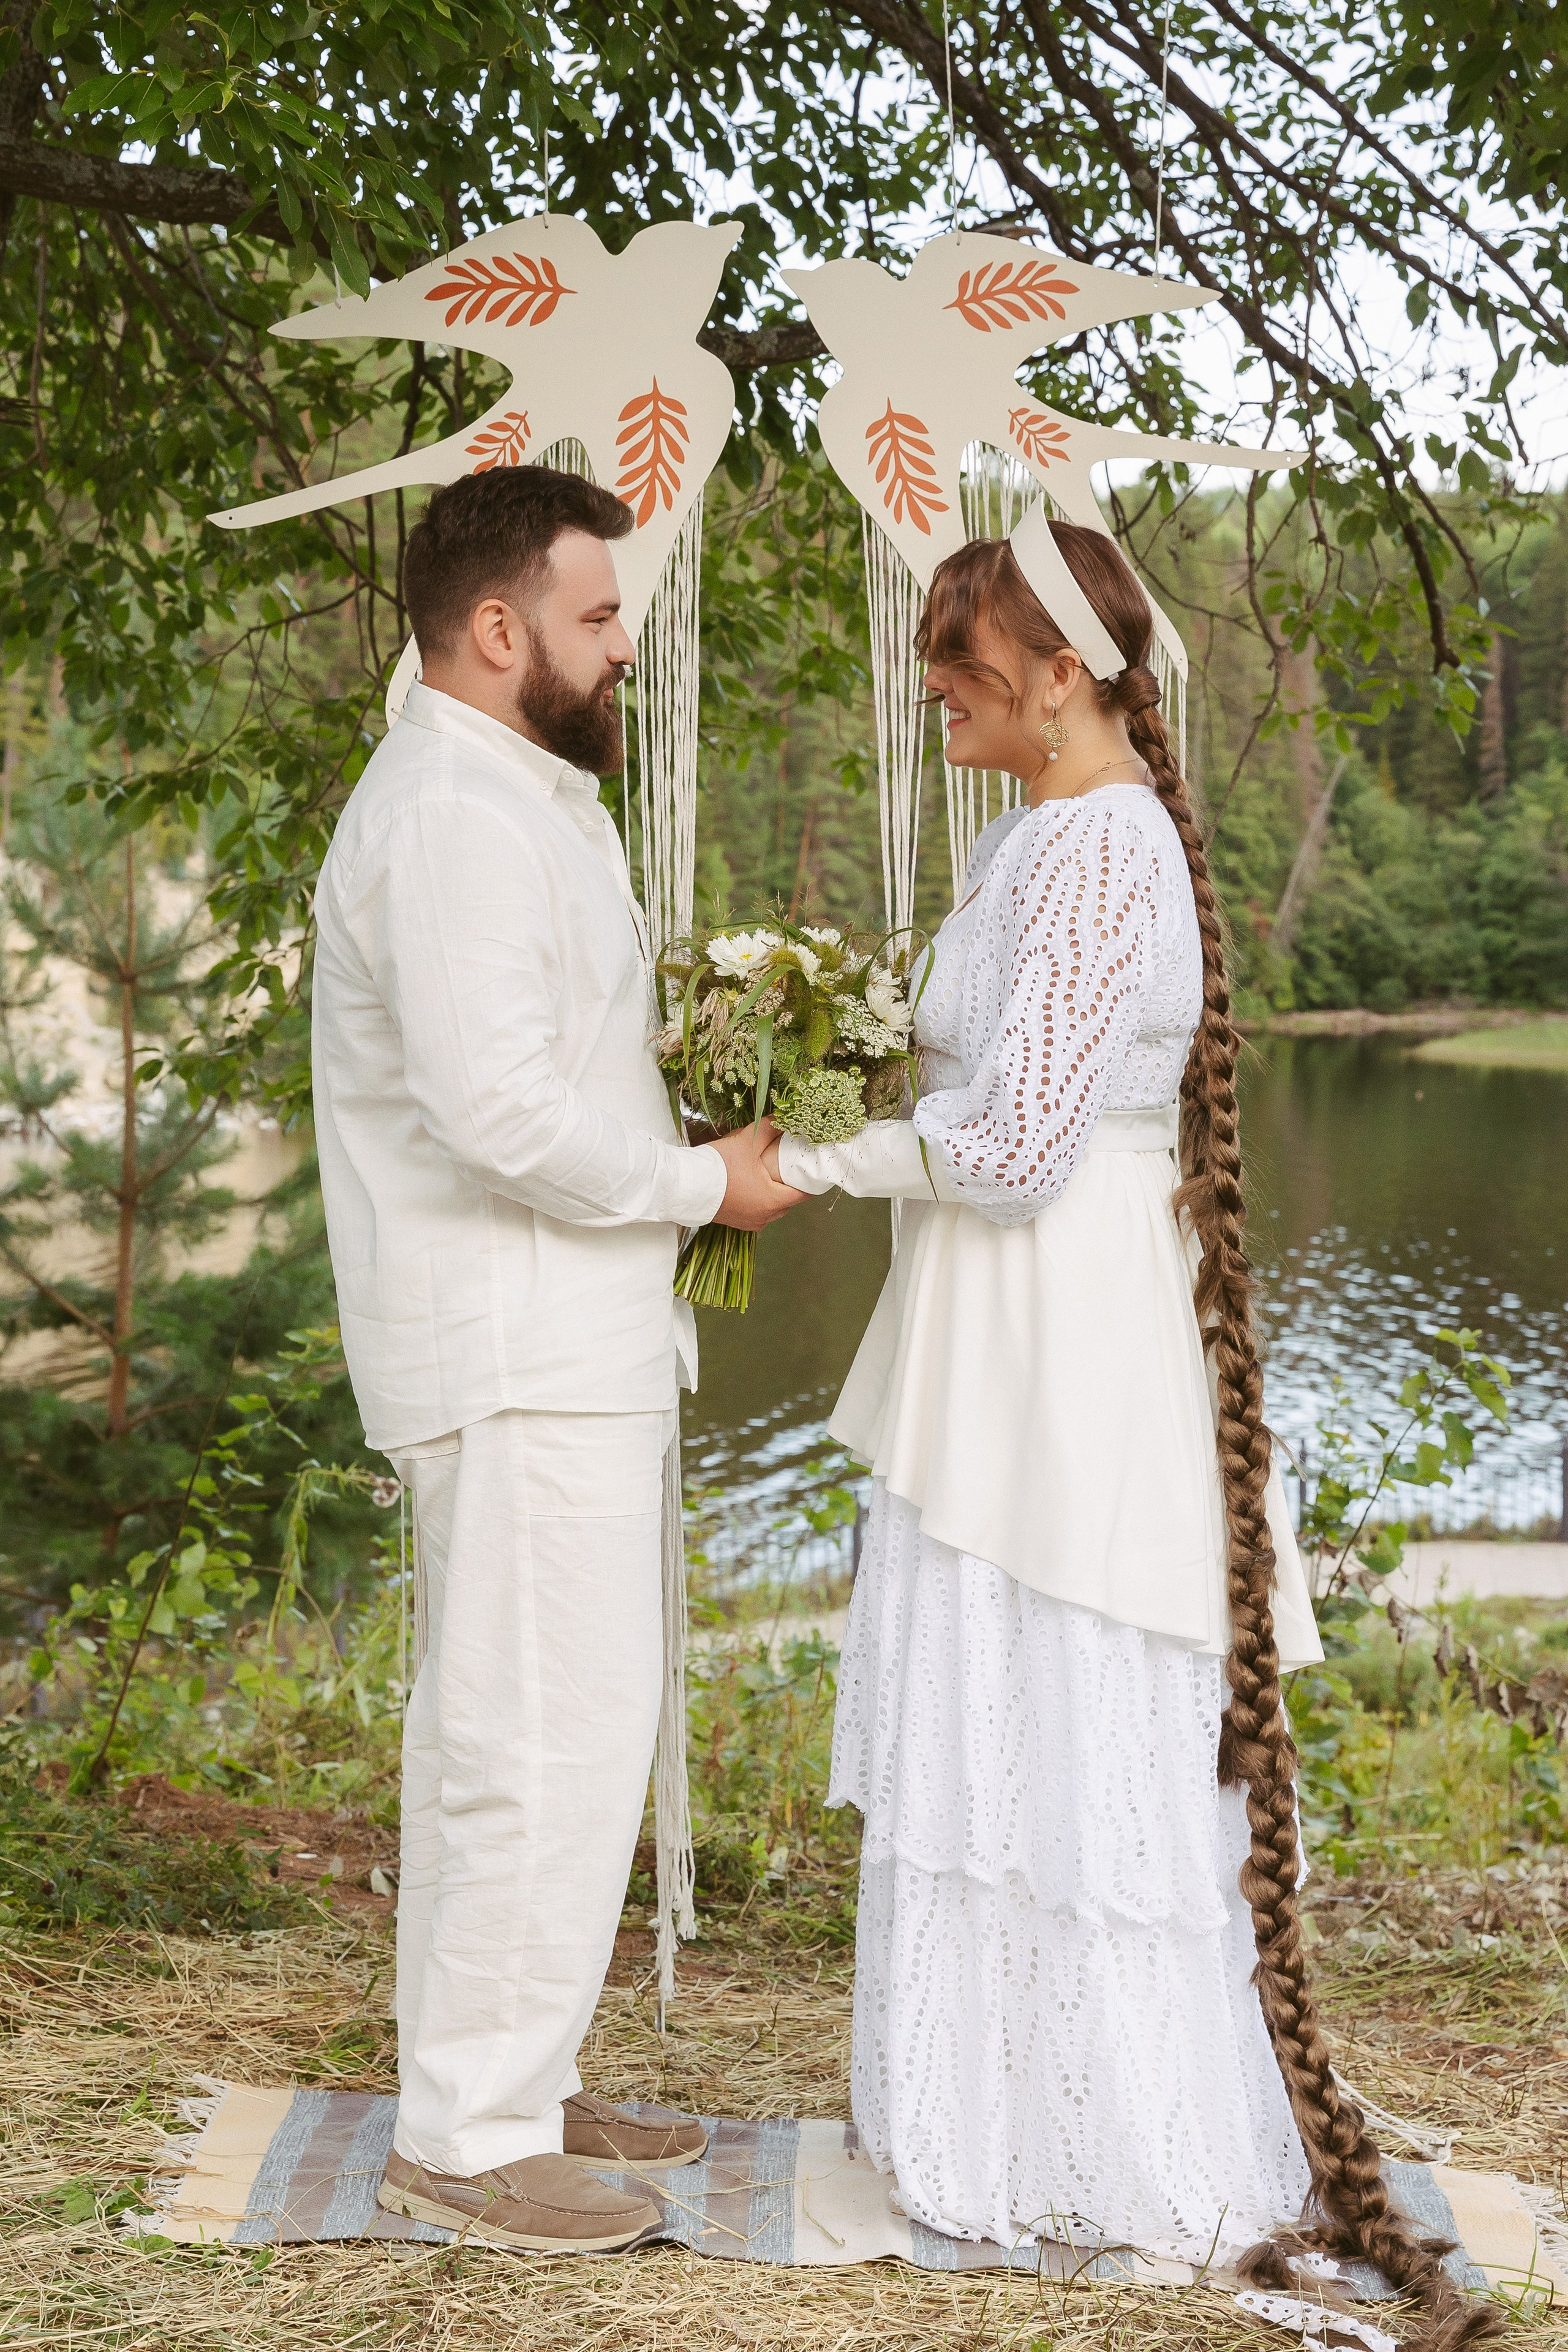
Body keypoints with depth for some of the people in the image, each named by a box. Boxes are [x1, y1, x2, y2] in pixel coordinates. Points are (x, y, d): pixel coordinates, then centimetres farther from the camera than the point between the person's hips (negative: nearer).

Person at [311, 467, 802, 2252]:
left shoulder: (513, 799, 18)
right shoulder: (460, 813, -17)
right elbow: (502, 1113, -26)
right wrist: (705, 1181, -14)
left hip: (554, 1341, 11)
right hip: (519, 1356, -11)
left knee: (493, 1728, 16)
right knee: (550, 1739, -6)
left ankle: (494, 2085, 28)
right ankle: (471, 2136, 4)